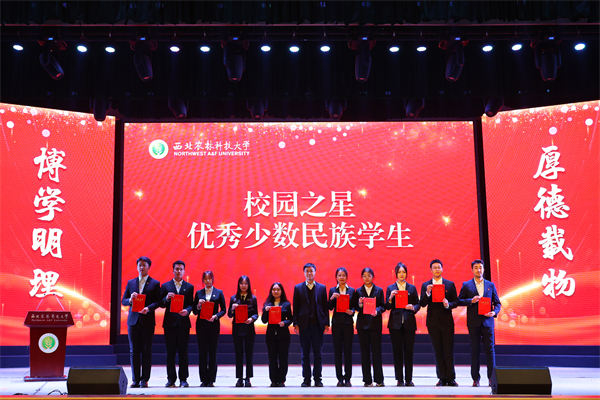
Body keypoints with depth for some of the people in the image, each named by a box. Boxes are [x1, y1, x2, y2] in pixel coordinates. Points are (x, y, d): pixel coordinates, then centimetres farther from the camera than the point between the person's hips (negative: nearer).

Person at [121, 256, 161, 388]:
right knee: (134, 351, 3)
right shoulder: (130, 283, 14)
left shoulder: (155, 283, 5)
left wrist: (148, 308, -19)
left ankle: (144, 380, 5)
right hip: (133, 320, 3)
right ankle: (135, 379, 8)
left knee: (146, 351, 0)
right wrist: (130, 299, -10)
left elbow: (158, 301, -2)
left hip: (147, 321, -3)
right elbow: (123, 301, 12)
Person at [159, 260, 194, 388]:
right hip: (170, 322, 0)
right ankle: (171, 379, 8)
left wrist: (187, 311, -16)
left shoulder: (189, 287, 10)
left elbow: (191, 304, 5)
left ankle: (183, 379, 6)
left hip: (183, 322, 0)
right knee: (170, 352, 2)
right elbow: (161, 304, 6)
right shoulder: (165, 286, 10)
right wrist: (166, 298, -14)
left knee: (183, 352, 1)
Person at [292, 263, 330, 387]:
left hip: (317, 324, 0)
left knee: (318, 353, 3)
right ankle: (306, 379, 11)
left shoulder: (322, 288, 8)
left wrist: (326, 323, 0)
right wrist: (296, 323, -2)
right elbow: (295, 307, 5)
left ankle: (317, 379, 11)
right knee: (305, 354, 5)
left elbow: (325, 307, 6)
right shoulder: (298, 288, 7)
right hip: (304, 325, 0)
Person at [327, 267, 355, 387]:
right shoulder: (332, 290, 8)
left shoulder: (351, 290, 8)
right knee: (337, 351, 1)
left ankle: (347, 378, 5)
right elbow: (329, 307, 2)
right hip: (336, 323, 0)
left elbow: (354, 306, 6)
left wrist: (351, 312, -15)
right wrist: (332, 298, -15)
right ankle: (340, 378, 7)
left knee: (348, 351, -1)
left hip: (348, 322, 0)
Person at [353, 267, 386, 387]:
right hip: (362, 324, 1)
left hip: (375, 323, -1)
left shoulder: (379, 290, 8)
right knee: (364, 352, 3)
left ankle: (379, 379, 3)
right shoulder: (358, 291, 10)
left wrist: (377, 311, -17)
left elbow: (383, 306, 3)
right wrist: (360, 304, -15)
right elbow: (356, 308, 6)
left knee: (376, 351, -3)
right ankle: (367, 380, 8)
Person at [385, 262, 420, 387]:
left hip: (409, 323, 1)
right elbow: (387, 307, 4)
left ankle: (408, 379, 8)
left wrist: (413, 307, -13)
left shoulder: (412, 288, 10)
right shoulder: (390, 288, 8)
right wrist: (390, 298, -15)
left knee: (409, 351, 1)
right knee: (397, 352, 1)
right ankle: (399, 380, 7)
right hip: (395, 323, 0)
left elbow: (418, 304, 8)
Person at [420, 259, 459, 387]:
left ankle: (451, 378, 6)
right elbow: (423, 304, -2)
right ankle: (442, 378, 11)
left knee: (449, 351, -1)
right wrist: (427, 293, -18)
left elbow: (455, 302, 3)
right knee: (437, 352, 5)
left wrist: (448, 304, -18)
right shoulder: (425, 285, 6)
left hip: (447, 321, -1)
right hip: (433, 322, 1)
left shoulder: (450, 284, 6)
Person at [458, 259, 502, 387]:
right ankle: (475, 378, 8)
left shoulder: (490, 285, 11)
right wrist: (471, 301, -13)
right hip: (473, 322, -1)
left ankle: (492, 377, 4)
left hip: (487, 321, 1)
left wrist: (495, 312, -8)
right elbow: (459, 301, 4)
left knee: (490, 349, -2)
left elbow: (497, 303, 12)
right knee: (474, 350, 3)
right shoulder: (466, 285, 7)